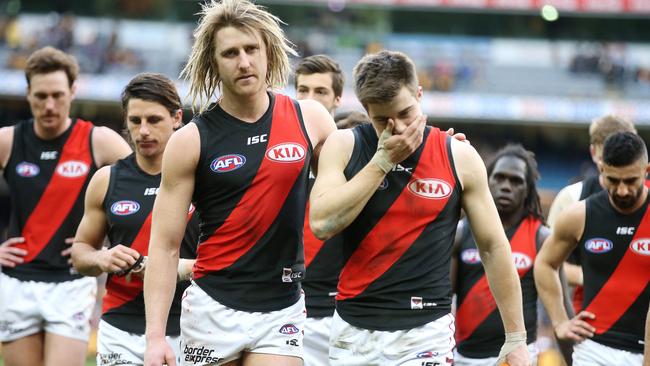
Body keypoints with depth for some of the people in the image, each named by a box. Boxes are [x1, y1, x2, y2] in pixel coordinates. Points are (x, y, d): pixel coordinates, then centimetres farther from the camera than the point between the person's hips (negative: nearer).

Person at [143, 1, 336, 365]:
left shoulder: (310, 119, 2)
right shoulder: (190, 141, -4)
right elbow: (165, 247, -4)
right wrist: (155, 336, -11)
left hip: (282, 312, 1)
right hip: (213, 308, -1)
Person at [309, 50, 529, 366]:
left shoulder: (459, 158, -2)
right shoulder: (344, 146, 0)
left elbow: (494, 248, 3)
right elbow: (321, 224, -15)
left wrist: (516, 339, 3)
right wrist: (382, 160, -15)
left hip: (426, 331, -2)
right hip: (353, 329, 2)